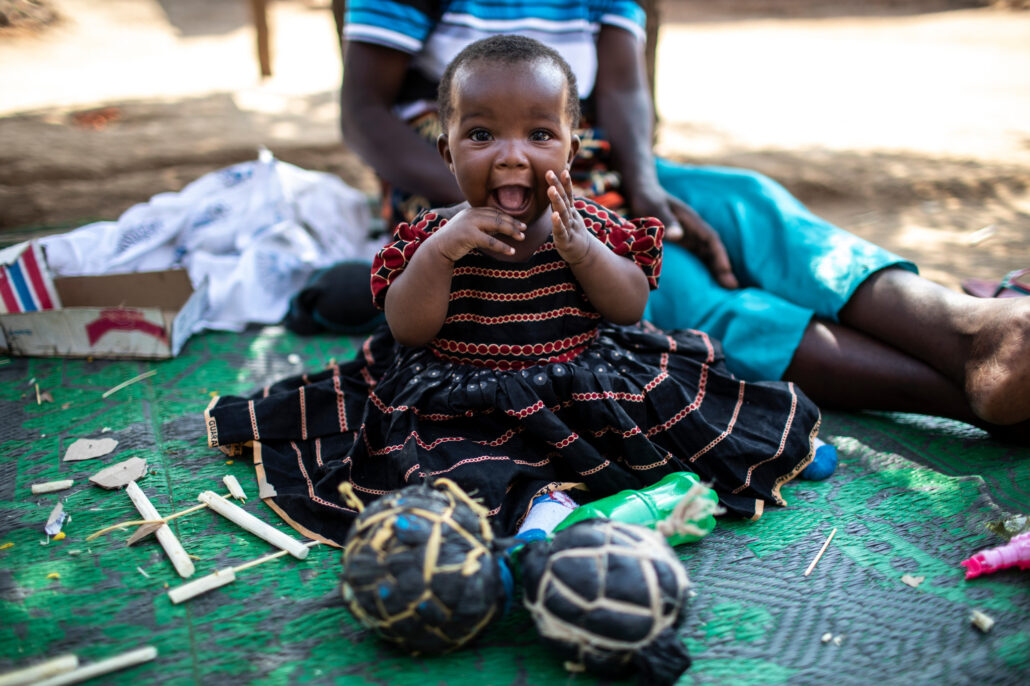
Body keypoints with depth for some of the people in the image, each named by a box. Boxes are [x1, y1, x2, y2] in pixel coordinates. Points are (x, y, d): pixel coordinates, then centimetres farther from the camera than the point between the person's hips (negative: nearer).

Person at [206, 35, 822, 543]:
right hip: (460, 396, -2)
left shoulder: (589, 224, 1)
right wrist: (439, 254, -23)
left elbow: (633, 306, -4)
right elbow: (407, 331, -7)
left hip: (584, 383, 3)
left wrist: (580, 250, -21)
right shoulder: (434, 233, -2)